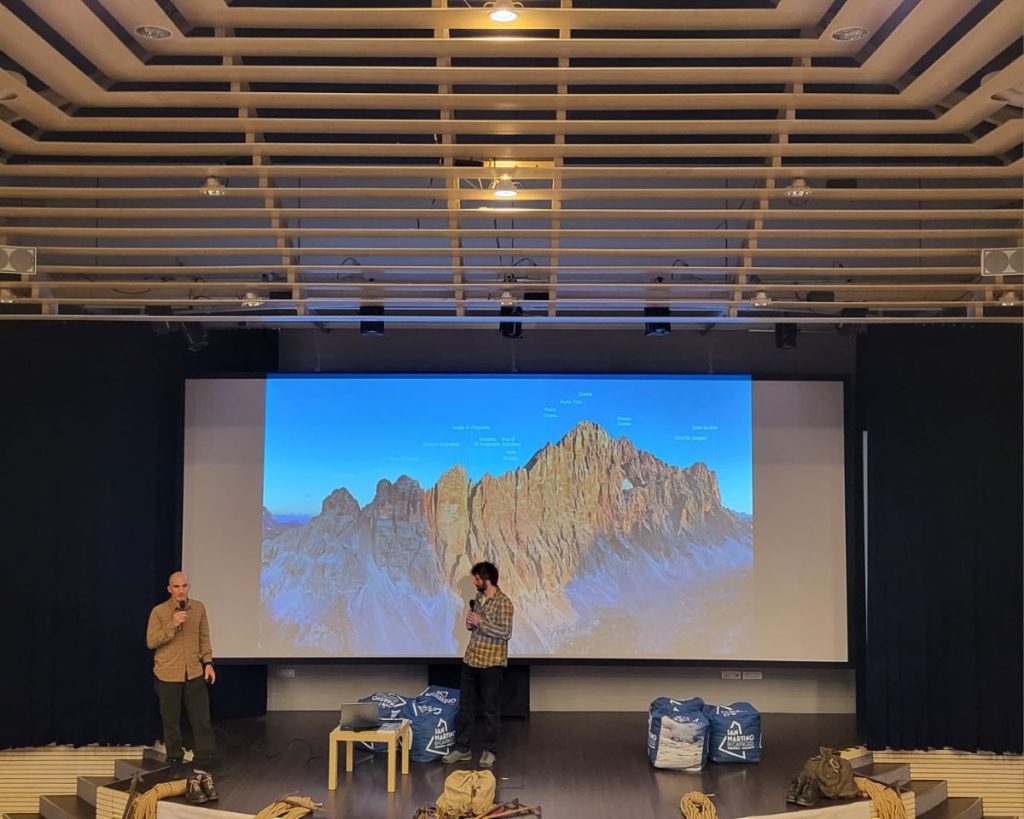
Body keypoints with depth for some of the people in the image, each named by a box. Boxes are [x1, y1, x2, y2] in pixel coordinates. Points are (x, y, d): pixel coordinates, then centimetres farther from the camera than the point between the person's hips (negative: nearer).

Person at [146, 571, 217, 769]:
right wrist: (172, 625, -22)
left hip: (194, 672, 2)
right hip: (168, 674, -2)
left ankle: (206, 759, 8)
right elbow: (151, 642, -11)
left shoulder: (199, 608, 3)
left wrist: (208, 662, 3)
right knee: (171, 719, 8)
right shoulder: (159, 611, -7)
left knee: (202, 718, 1)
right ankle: (174, 759, 21)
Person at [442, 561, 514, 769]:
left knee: (490, 708, 3)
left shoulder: (503, 603, -15)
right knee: (465, 705, 10)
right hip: (471, 659, 7)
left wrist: (481, 623, -20)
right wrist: (470, 624, -2)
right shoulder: (478, 597, 9)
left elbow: (505, 633, -20)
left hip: (491, 662, -7)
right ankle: (463, 748, 19)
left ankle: (490, 751, 14)